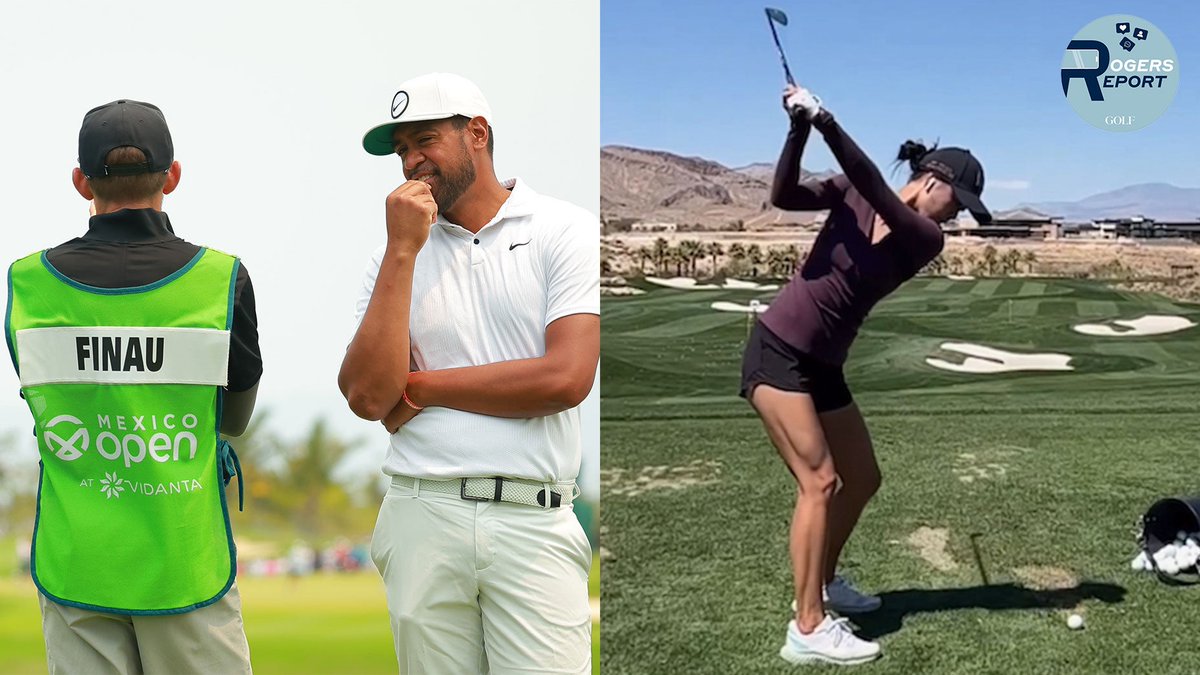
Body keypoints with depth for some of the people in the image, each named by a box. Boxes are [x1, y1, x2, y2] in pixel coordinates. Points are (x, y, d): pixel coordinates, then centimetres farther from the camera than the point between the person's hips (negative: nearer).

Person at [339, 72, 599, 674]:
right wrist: (403, 251, -5)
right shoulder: (394, 255, 11)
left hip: (533, 520, -3)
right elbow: (368, 397, -2)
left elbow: (566, 378, -11)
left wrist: (420, 386, -2)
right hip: (422, 517, 3)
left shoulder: (566, 231, 1)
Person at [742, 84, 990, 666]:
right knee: (820, 480, -15)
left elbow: (874, 188, -18)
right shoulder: (851, 195, -5)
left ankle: (822, 583, 36)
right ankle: (807, 629, -15)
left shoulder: (926, 239, -1)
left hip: (823, 367, 6)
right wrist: (798, 130, -32)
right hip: (777, 351, -6)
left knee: (862, 480, 13)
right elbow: (784, 197, -18)